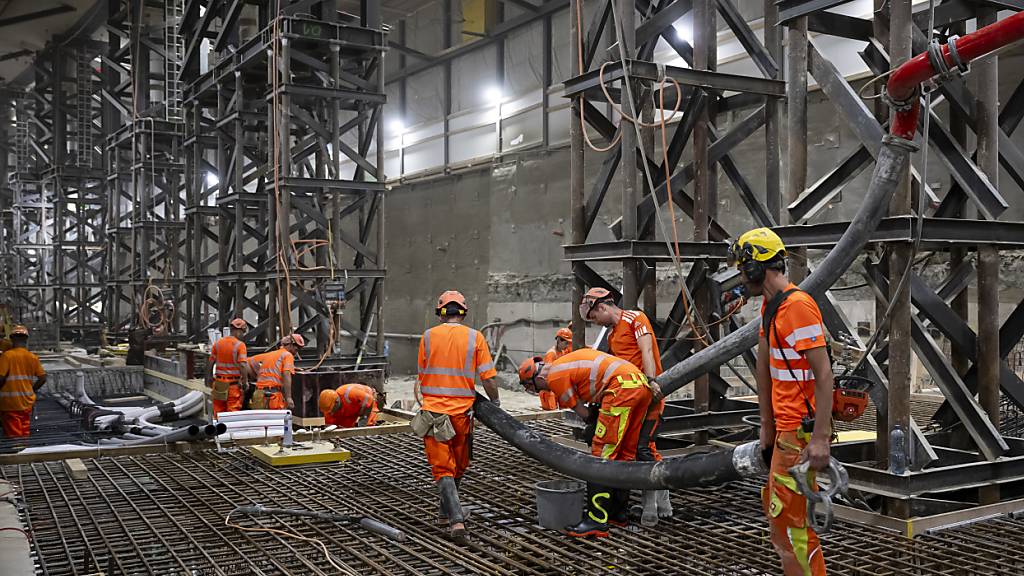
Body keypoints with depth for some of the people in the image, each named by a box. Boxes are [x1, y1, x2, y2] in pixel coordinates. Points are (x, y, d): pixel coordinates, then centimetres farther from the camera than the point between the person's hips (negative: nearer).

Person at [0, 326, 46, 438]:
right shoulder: (33, 357, 3)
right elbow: (42, 378, 5)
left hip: (10, 404, -5)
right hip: (27, 403, 5)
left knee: (13, 436, -1)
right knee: (25, 435, 14)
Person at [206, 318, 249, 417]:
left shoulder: (218, 343, 4)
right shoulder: (240, 345, -11)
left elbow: (210, 362, 9)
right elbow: (242, 365, -18)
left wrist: (209, 377, 20)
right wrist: (245, 382, -10)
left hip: (219, 383, 5)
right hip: (234, 383, -5)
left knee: (218, 411, 12)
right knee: (233, 410, 1)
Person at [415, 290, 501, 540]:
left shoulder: (428, 337, 0)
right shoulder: (475, 337, -3)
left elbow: (421, 376, 10)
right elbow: (487, 378, -4)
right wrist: (495, 402, 13)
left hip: (433, 412, 0)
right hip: (462, 412, 1)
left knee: (443, 469, 1)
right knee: (458, 467, 19)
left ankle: (456, 519, -12)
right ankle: (446, 512, 33)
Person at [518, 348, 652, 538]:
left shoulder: (555, 376, 0)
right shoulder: (567, 362, 27)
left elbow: (583, 413, 5)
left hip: (622, 387, -10)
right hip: (641, 383, 10)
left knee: (602, 453, -7)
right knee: (625, 453, 17)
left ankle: (597, 521, -8)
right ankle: (618, 513, 27)